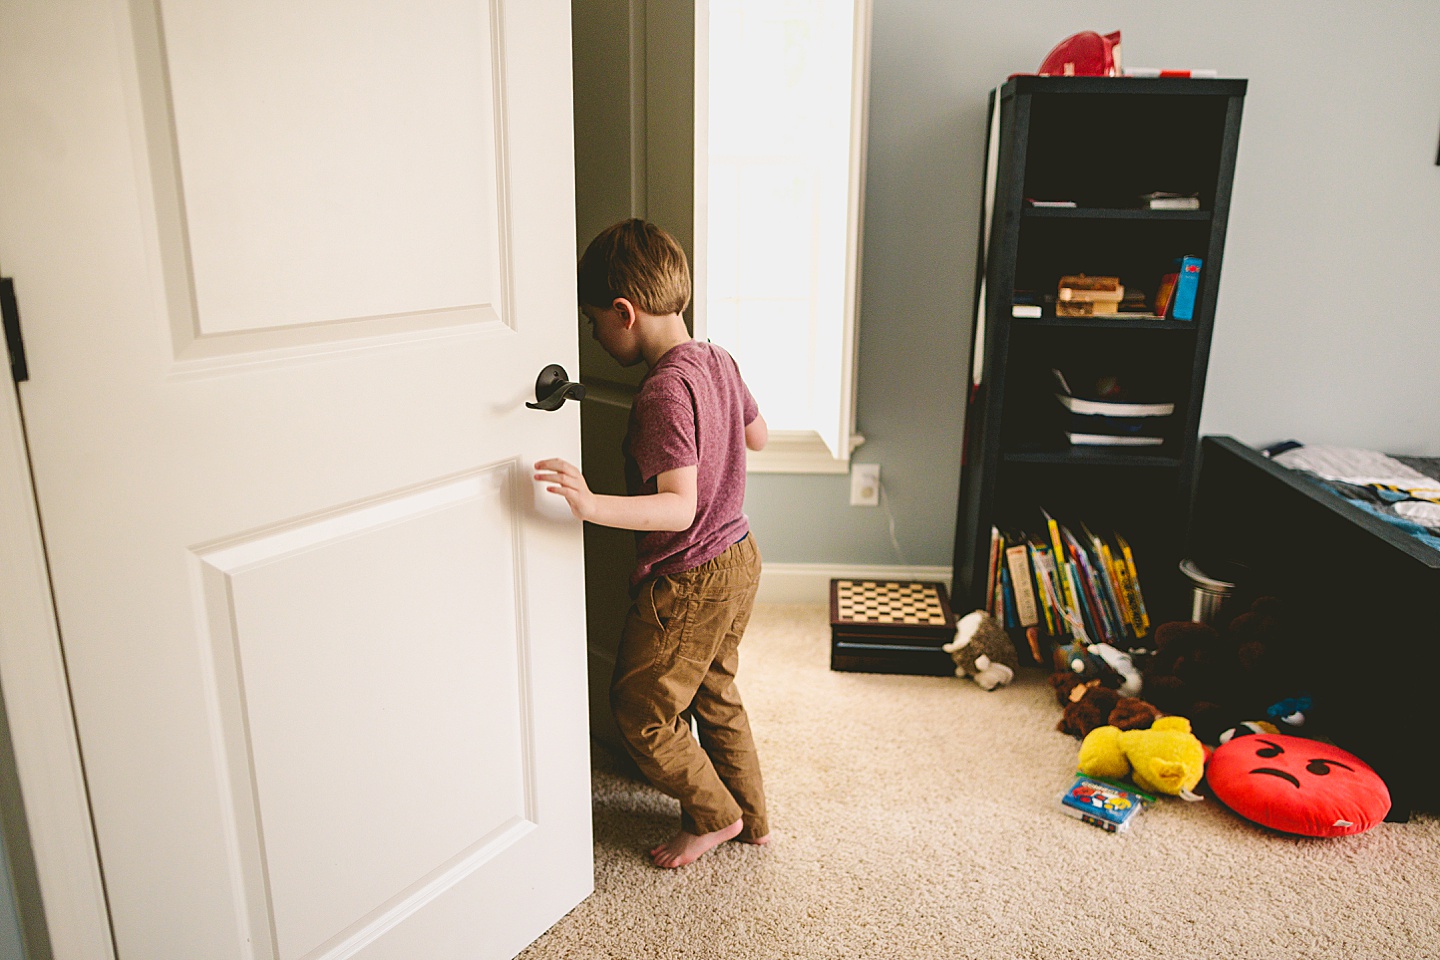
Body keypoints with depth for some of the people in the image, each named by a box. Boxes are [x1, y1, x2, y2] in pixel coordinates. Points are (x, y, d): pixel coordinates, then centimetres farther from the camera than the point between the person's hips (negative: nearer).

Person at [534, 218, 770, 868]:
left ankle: (715, 815, 28)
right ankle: (751, 818, 39)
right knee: (715, 695, 24)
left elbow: (680, 507, -33)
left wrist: (594, 505, -44)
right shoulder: (716, 361, 1)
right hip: (738, 555, 9)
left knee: (641, 712, 11)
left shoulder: (664, 389, -26)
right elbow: (757, 436, 16)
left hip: (687, 580, -9)